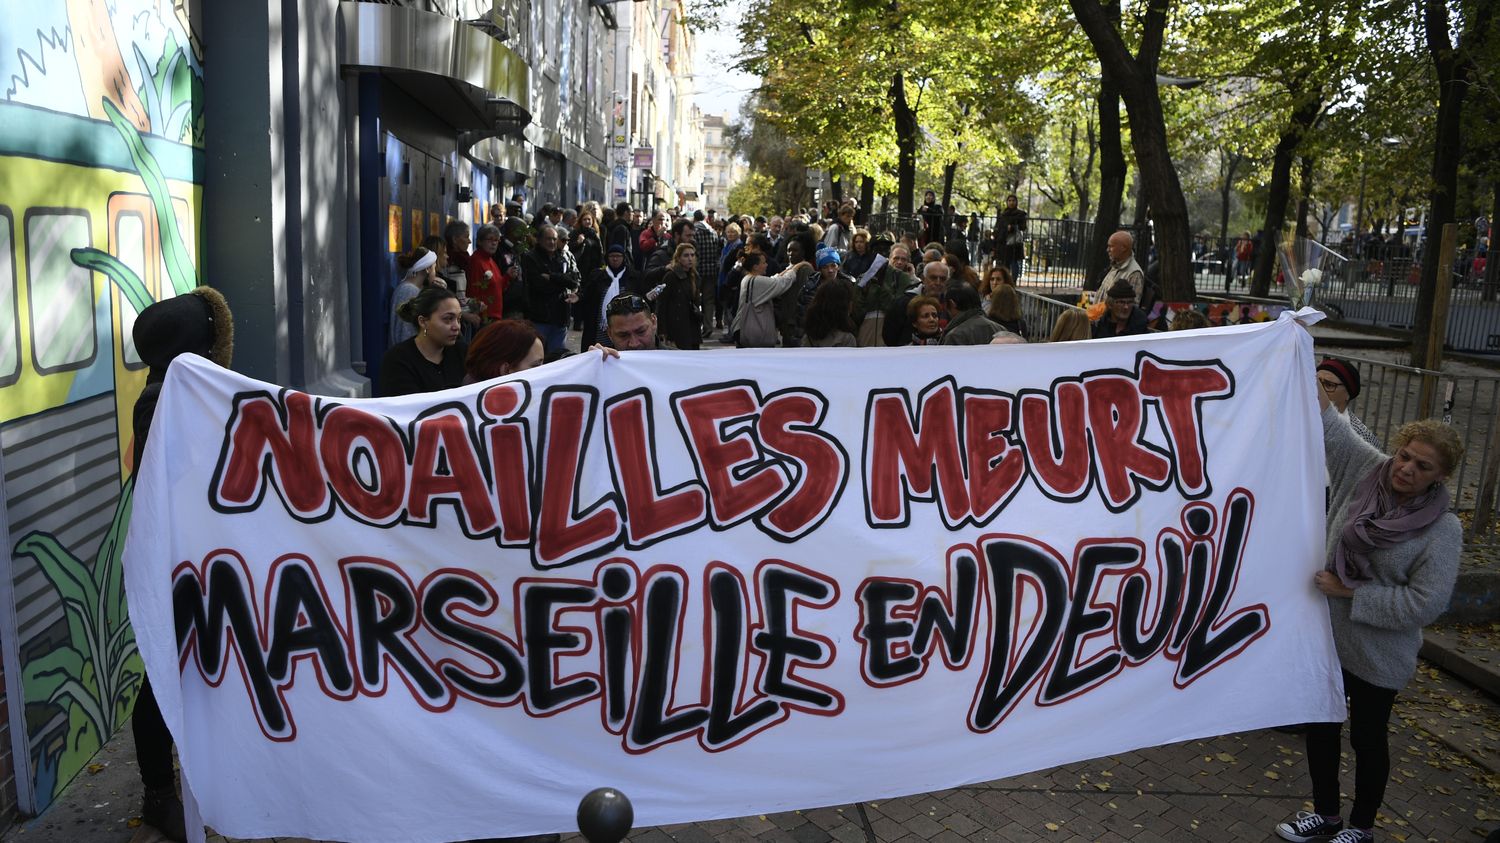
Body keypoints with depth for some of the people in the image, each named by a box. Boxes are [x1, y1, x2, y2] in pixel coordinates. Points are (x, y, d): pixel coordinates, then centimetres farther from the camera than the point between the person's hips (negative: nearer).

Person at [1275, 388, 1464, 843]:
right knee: (1320, 725, 17)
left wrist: (1350, 591, -21)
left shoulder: (1443, 529, -17)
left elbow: (1424, 604, -21)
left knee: (1367, 737, 14)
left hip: (1379, 655, -4)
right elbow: (1326, 419, -8)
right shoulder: (1367, 471, -6)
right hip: (1326, 634, 5)